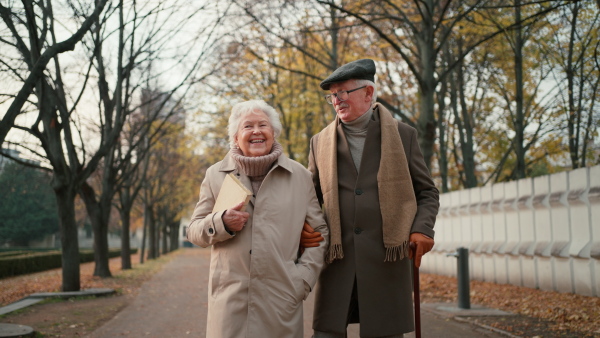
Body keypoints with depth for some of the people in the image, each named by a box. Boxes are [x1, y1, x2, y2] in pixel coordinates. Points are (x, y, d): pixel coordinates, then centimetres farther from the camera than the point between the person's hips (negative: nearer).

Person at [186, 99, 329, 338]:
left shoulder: (299, 176, 7)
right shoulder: (216, 175, 9)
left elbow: (319, 232, 9)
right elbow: (194, 231, 11)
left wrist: (303, 279, -2)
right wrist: (221, 223, -9)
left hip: (281, 299, 0)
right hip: (229, 298, 1)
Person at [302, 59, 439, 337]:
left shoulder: (403, 135, 8)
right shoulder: (320, 142, 12)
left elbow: (427, 192, 11)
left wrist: (423, 228, -8)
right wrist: (303, 227, -3)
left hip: (388, 259, -1)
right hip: (337, 260, 2)